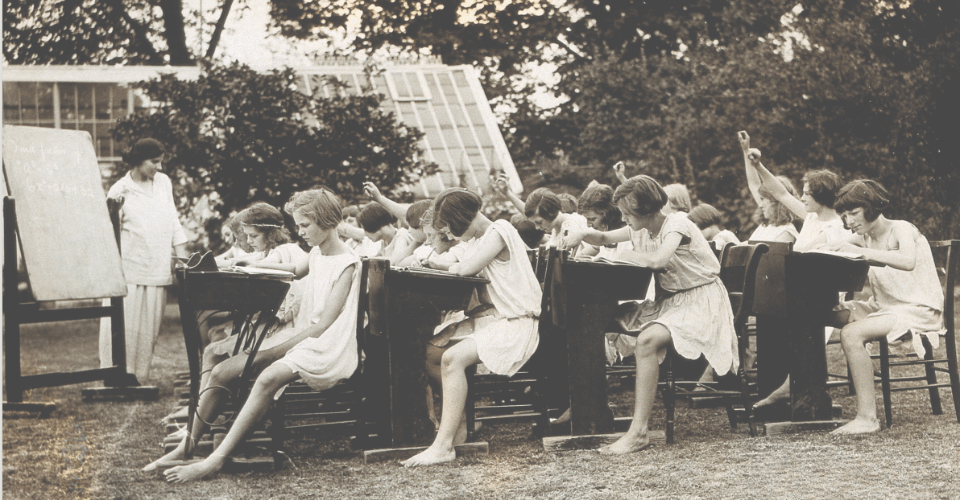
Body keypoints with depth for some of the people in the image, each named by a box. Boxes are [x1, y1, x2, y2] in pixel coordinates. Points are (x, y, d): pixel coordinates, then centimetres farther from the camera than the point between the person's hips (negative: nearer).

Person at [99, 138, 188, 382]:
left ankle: (137, 376, 12)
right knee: (124, 324, -5)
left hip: (157, 269, 5)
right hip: (128, 271, -5)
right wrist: (114, 211, -21)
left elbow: (173, 221, 14)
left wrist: (183, 256, 9)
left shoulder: (163, 182, 10)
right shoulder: (120, 190, -5)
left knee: (148, 326, 6)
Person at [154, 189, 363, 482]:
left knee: (269, 378, -38)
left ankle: (216, 461, -41)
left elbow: (322, 325, -18)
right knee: (221, 372, -7)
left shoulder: (347, 264, -11)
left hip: (329, 351, -9)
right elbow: (295, 272, 41)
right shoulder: (317, 254, 15)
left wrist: (276, 351, -20)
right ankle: (185, 448, -3)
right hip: (302, 342, 9)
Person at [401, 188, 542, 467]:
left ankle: (444, 446, -29)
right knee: (429, 353, 0)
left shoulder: (499, 232, -13)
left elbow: (467, 268, -20)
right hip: (492, 318, 10)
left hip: (515, 325, -10)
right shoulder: (482, 239, 19)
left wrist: (452, 267, 1)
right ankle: (458, 424, 5)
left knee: (452, 358, -28)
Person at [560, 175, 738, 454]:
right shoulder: (644, 228, 7)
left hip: (702, 302, -9)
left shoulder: (677, 225, -18)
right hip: (670, 300, 9)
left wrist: (626, 254, -18)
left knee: (647, 340, -31)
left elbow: (658, 259, -37)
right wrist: (584, 234, -5)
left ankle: (638, 432, -30)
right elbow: (605, 238, 18)